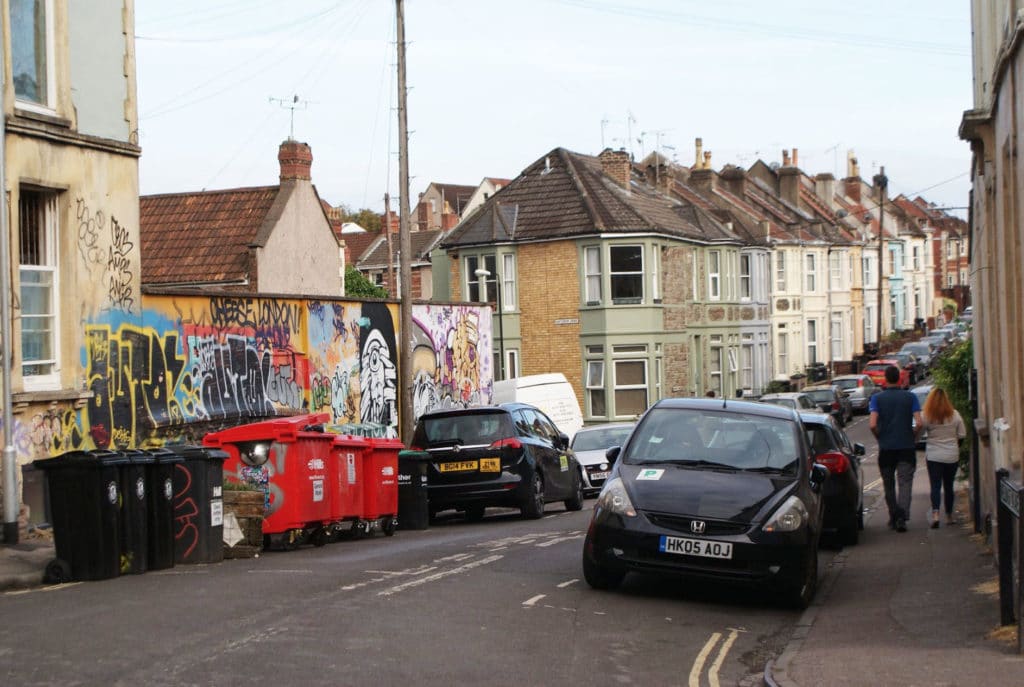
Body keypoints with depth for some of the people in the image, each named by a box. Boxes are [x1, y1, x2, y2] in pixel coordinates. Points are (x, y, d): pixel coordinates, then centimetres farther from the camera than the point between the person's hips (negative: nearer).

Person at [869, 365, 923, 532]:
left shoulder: (877, 398, -3)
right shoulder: (910, 397, -1)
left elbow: (873, 425, -14)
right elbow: (919, 423, -10)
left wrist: (880, 438, 4)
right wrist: (913, 437, 7)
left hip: (886, 448, 0)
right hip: (906, 447, 0)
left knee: (889, 485, 13)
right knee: (905, 483, 0)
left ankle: (894, 517, 18)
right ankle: (902, 517, -16)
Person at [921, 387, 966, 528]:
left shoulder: (926, 415, -9)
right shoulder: (955, 414, -2)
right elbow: (962, 434, 2)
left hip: (933, 455, -2)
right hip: (952, 456, 2)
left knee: (935, 486, -3)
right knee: (948, 486, 13)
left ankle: (935, 513, -22)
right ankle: (949, 516, 21)